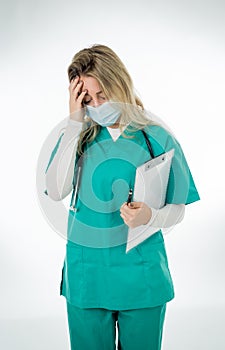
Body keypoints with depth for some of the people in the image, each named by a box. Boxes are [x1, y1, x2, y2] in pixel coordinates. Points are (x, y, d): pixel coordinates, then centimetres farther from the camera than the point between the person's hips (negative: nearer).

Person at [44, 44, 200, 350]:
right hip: (86, 275, 1)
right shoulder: (78, 137, 0)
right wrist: (74, 123, -16)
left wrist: (150, 217, -25)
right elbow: (56, 192, -16)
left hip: (141, 276, -1)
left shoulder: (158, 139, -5)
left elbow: (177, 210, -2)